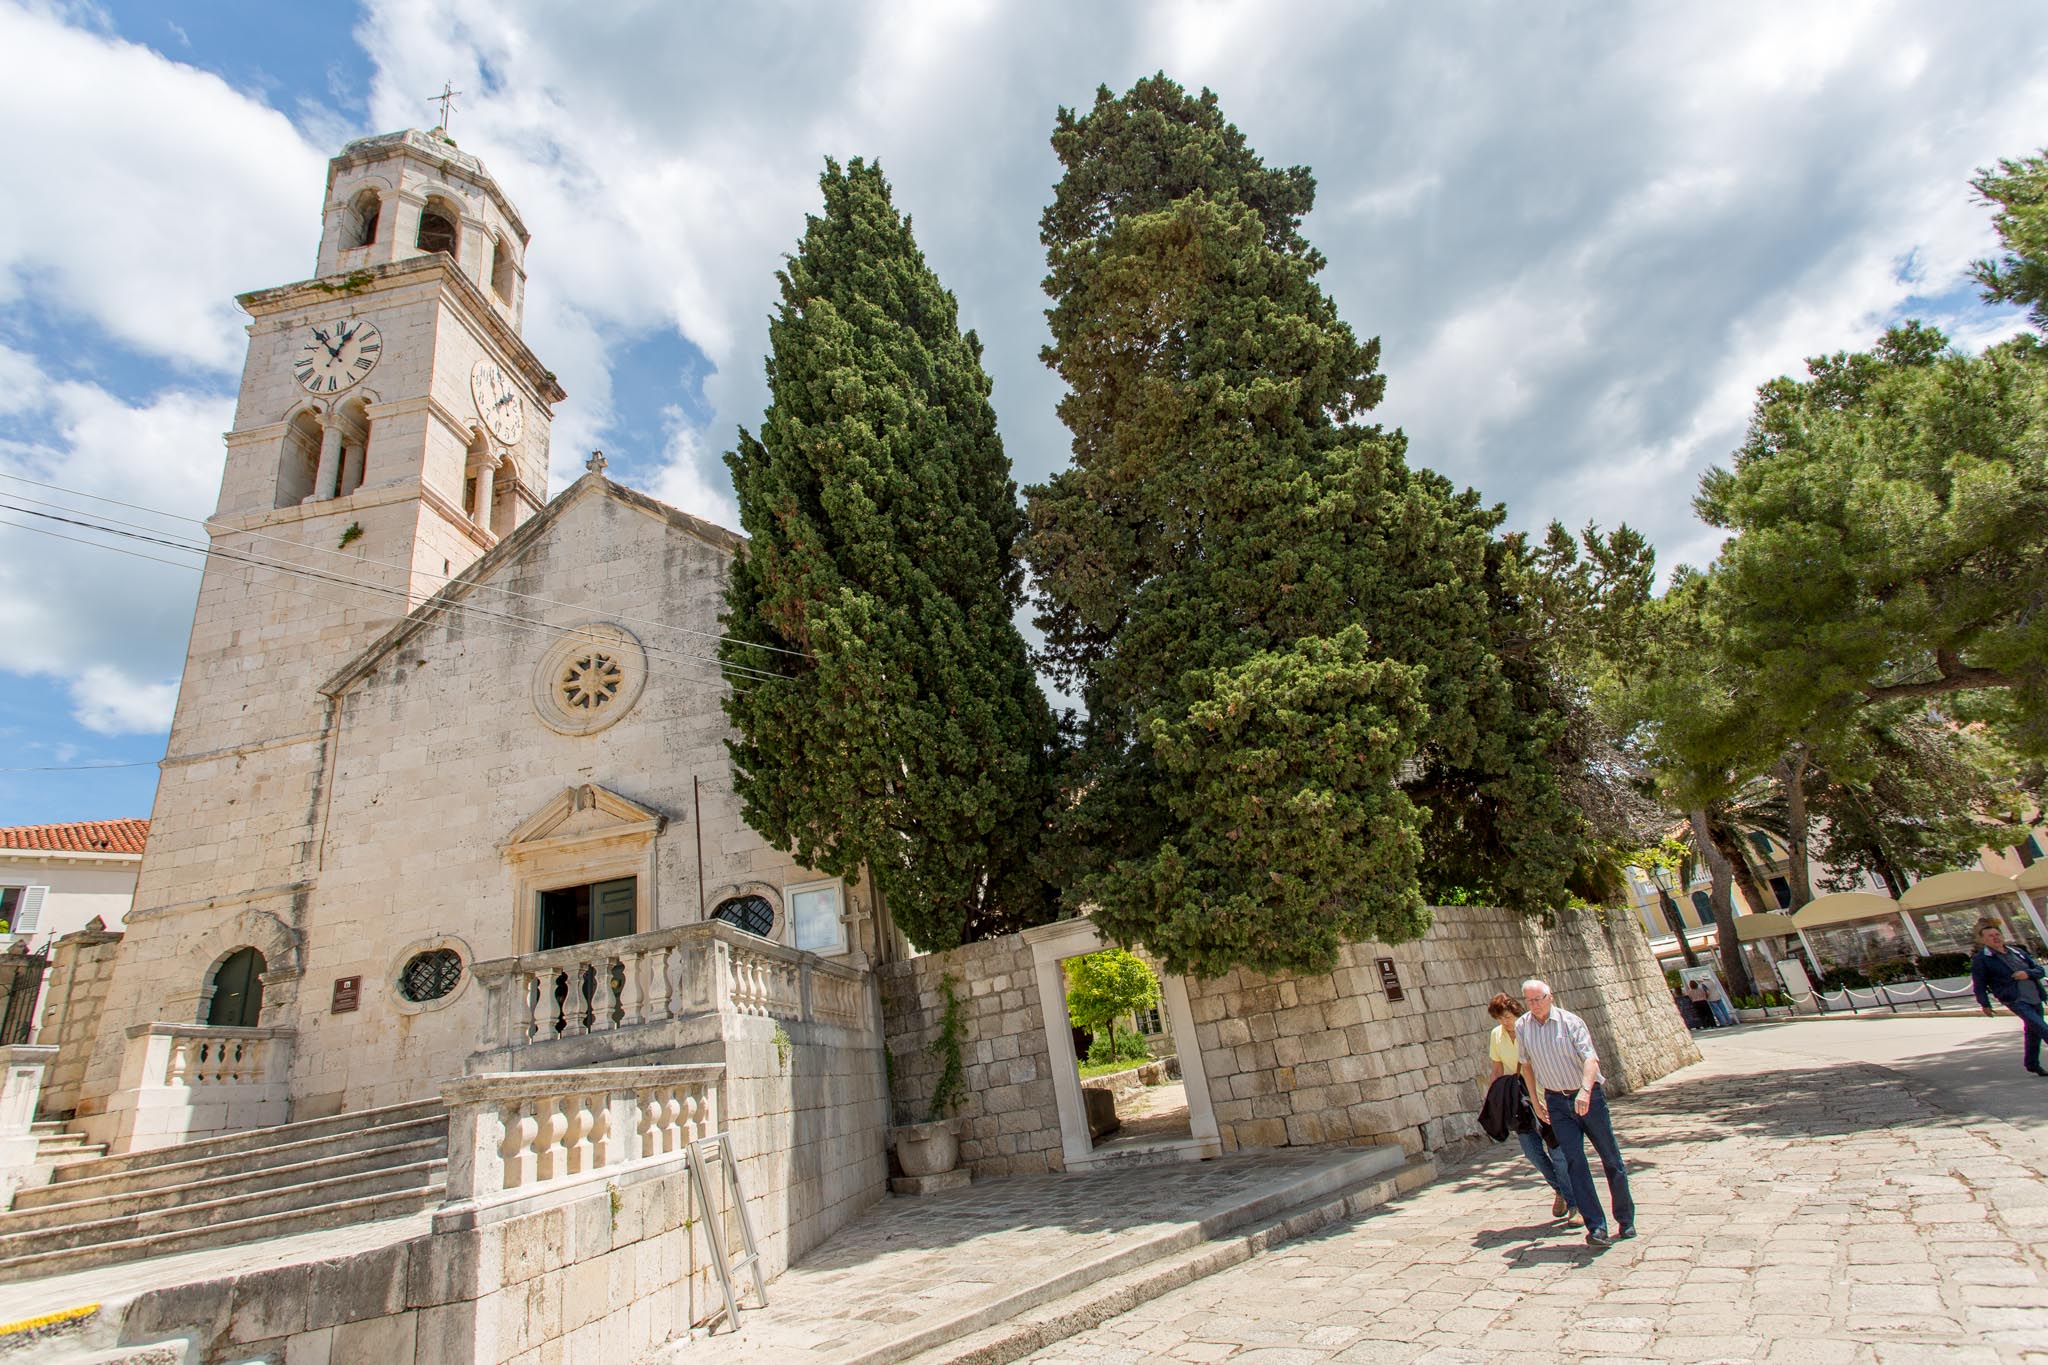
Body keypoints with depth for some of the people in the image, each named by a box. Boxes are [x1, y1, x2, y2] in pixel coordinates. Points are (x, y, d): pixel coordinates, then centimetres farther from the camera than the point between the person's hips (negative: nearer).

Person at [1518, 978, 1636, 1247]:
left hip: (1588, 1096, -2)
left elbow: (1590, 1058, -22)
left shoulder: (1571, 1022, -11)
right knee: (1574, 1161, -8)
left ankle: (1626, 1219, 27)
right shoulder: (1522, 1028, 0)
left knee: (1611, 1159, 9)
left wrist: (1585, 1089, -37)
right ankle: (1596, 1227, -3)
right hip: (1557, 1102, 2)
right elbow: (1526, 1064, 12)